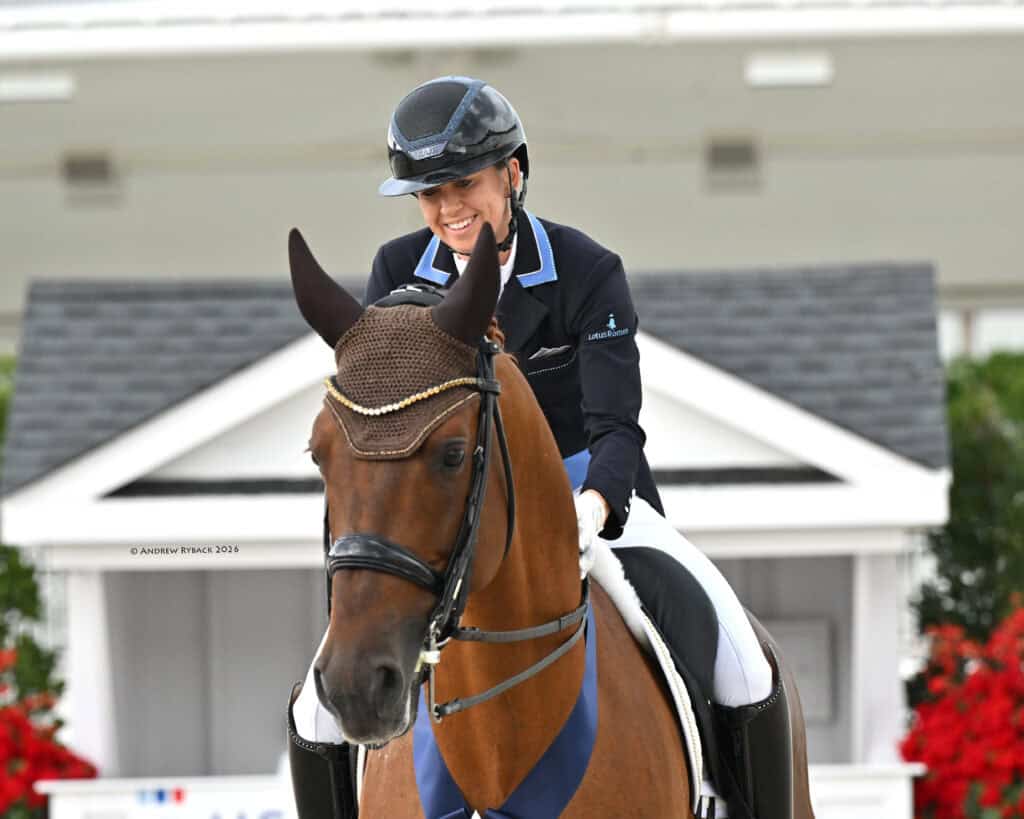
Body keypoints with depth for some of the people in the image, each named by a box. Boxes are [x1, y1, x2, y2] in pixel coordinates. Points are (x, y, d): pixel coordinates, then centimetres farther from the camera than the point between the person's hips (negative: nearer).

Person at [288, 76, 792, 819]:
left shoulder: (586, 272, -14)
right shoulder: (400, 272, -5)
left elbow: (616, 426, -22)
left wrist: (593, 509, -44)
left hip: (592, 497, -2)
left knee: (745, 674, -23)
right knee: (321, 710, -12)